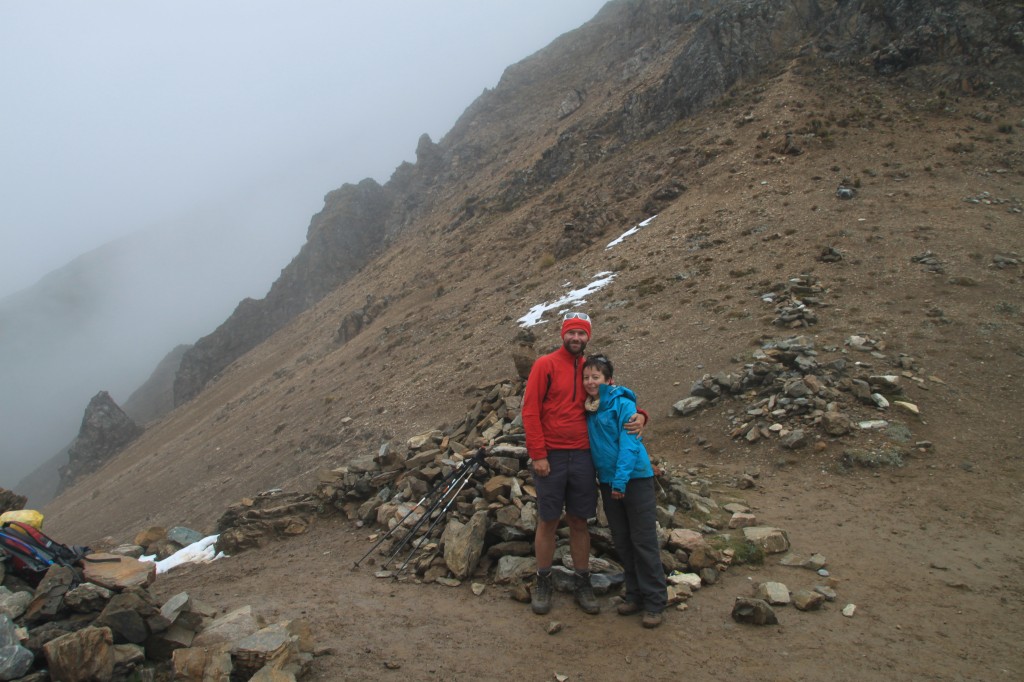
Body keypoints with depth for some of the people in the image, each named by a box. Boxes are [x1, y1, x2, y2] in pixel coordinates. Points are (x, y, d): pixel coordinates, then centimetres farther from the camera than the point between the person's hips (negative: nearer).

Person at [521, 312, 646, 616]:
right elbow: (530, 411, -7)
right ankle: (543, 583, 21)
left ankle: (582, 584, 22)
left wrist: (638, 415, -5)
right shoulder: (545, 365, -3)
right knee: (548, 521, 6)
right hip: (550, 457, -3)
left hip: (582, 457, 3)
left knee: (579, 522, 10)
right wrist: (537, 454, -13)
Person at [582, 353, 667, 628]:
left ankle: (655, 603, 6)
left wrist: (621, 479, -24)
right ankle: (635, 595, 25)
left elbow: (629, 443, -17)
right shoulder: (588, 409, 9)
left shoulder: (622, 404, -10)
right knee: (622, 542, 13)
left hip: (635, 479, -7)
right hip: (607, 481, 7)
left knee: (643, 541, -3)